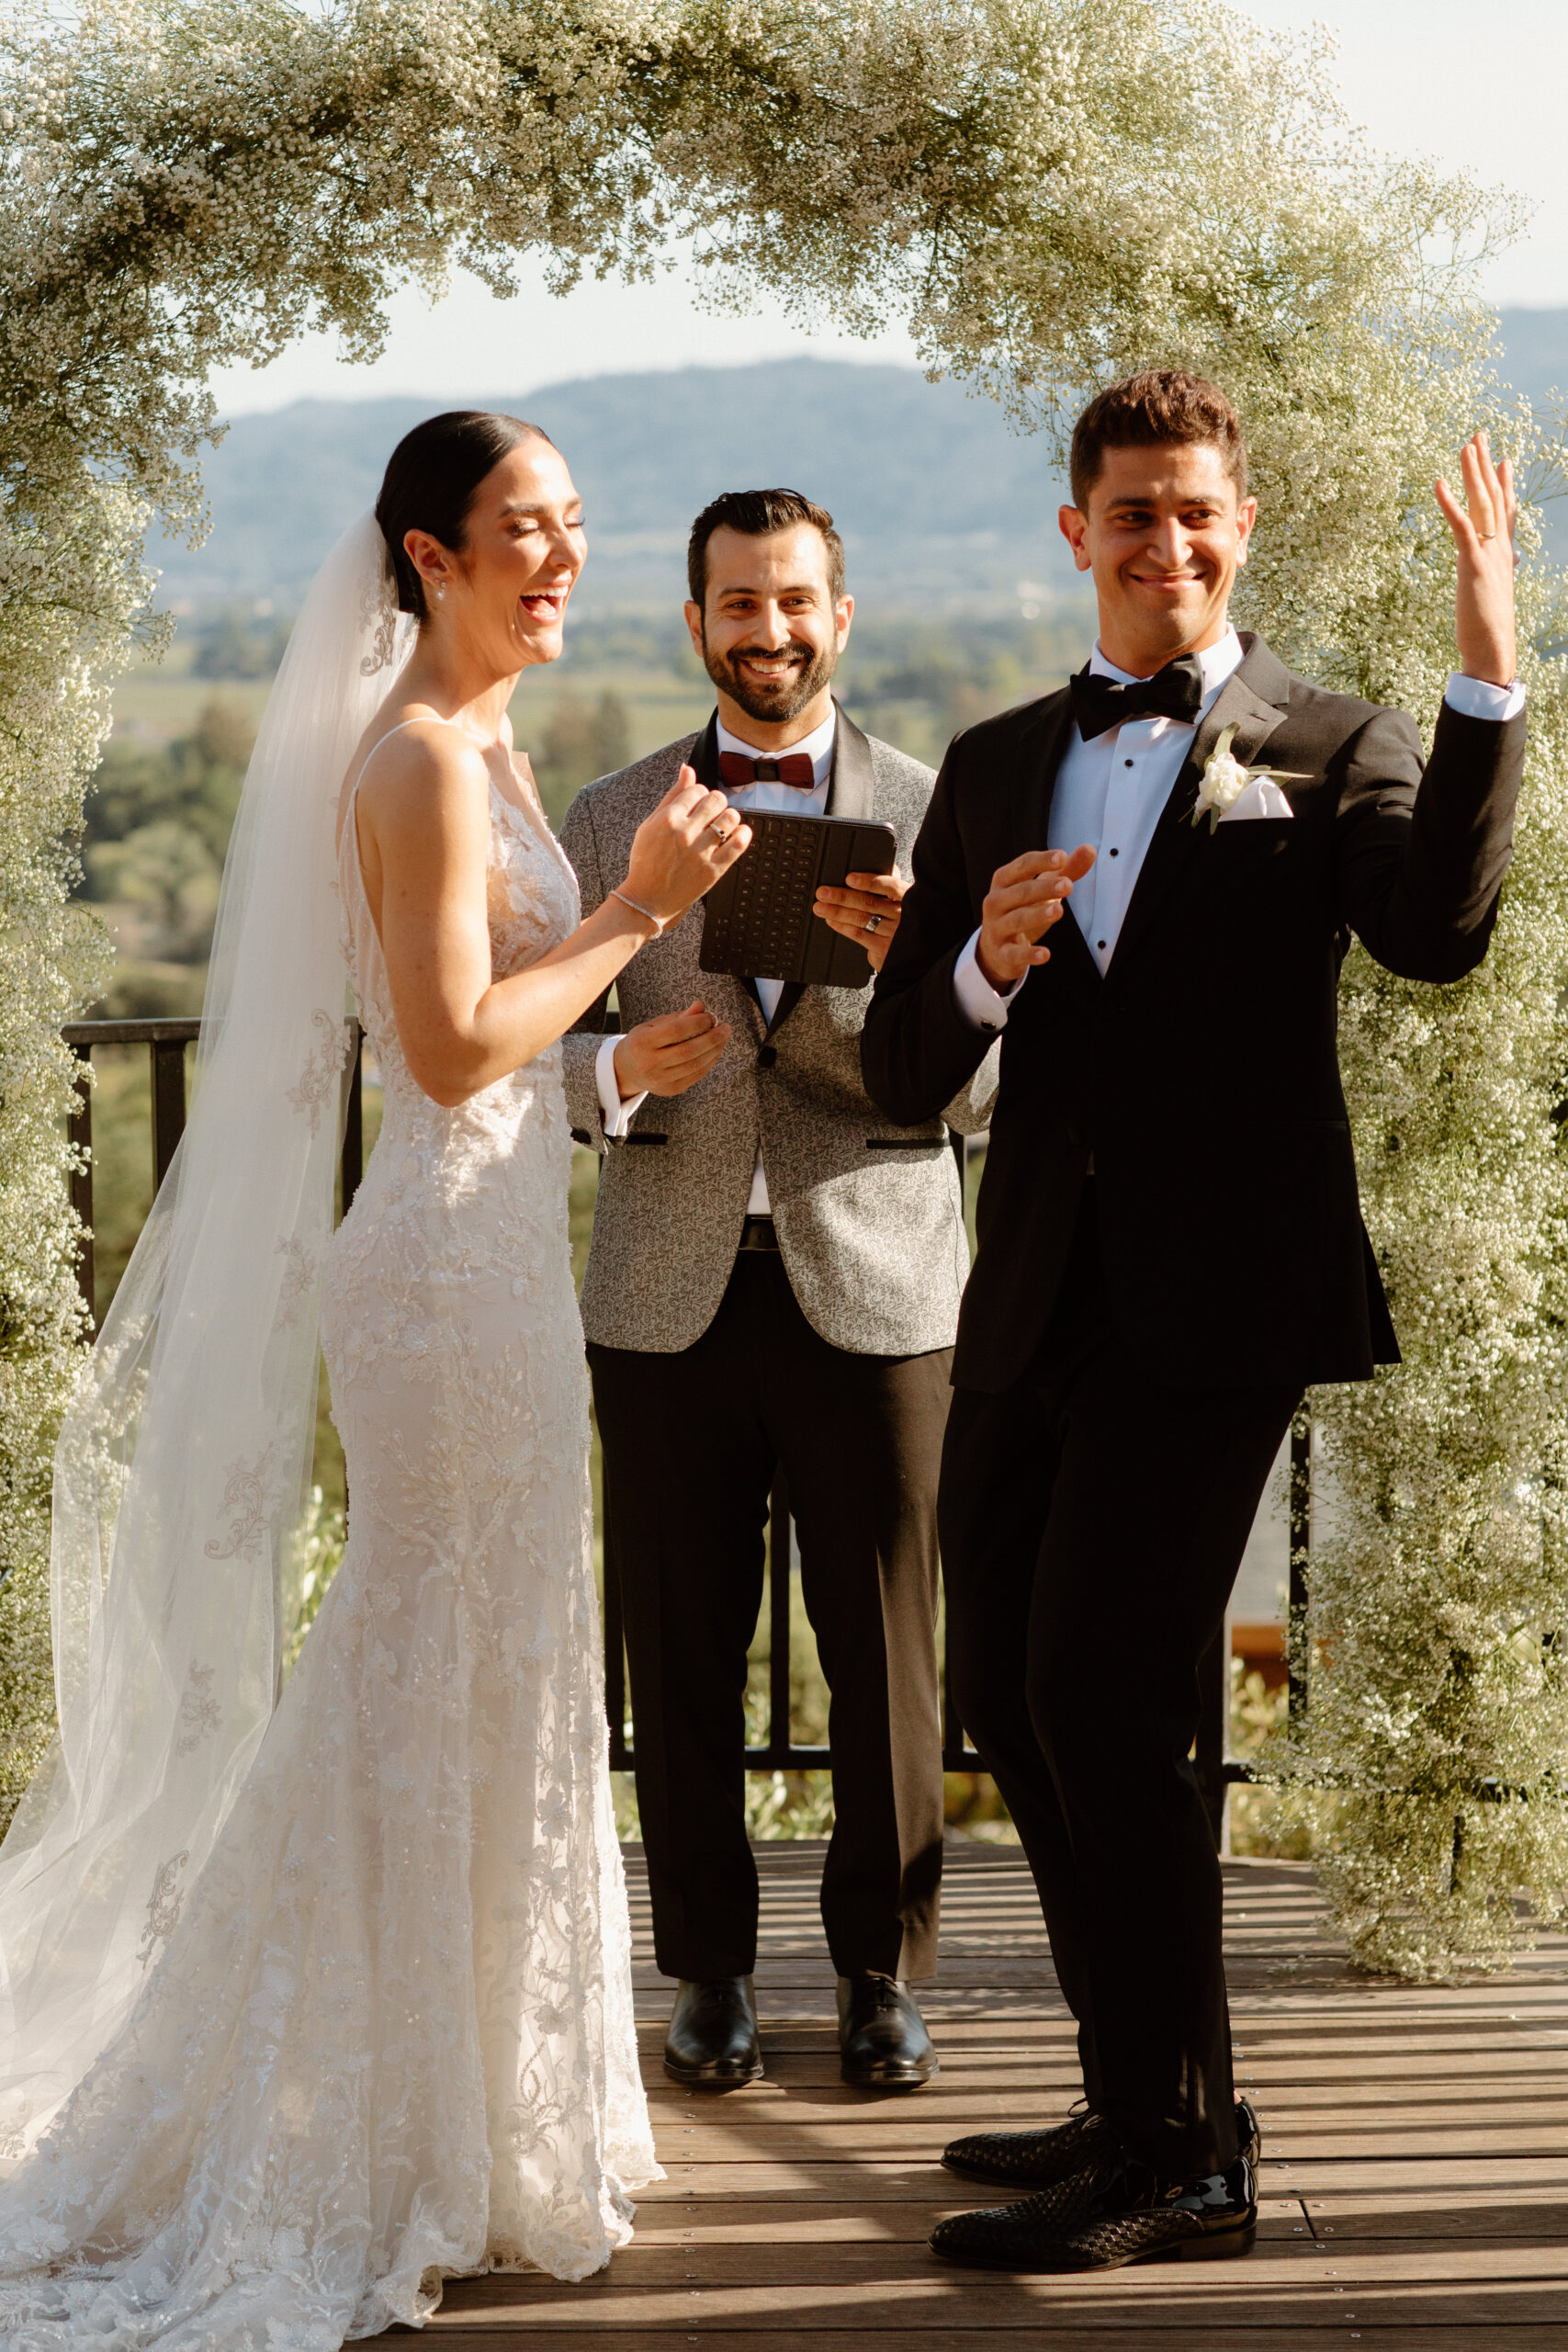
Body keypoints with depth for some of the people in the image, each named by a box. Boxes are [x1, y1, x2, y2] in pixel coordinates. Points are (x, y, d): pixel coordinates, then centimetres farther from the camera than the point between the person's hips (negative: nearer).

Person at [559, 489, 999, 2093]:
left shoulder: (933, 816, 5)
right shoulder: (612, 818, 9)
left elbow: (988, 1088, 0)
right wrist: (621, 1069, -14)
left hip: (873, 1295, -1)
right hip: (669, 1298, 1)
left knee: (885, 1658, 4)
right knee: (683, 1659, 6)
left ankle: (883, 1974, 20)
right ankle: (709, 1972, 20)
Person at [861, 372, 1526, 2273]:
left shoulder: (1332, 748, 1)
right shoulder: (991, 770, 14)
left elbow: (1436, 935, -20)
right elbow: (901, 1077, 11)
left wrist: (1488, 685, -28)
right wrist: (985, 964, -11)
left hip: (1212, 1308, -6)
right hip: (1031, 1308, 6)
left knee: (1101, 1701, -11)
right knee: (1006, 1699, 12)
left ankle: (1181, 2162, 3)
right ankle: (1142, 2105, 29)